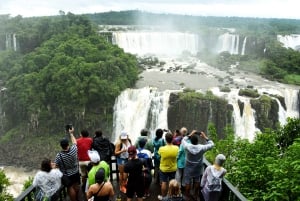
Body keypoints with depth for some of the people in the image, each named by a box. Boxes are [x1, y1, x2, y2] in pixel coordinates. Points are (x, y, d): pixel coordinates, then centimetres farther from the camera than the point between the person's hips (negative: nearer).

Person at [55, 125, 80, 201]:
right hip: (76, 173, 3)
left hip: (67, 175, -3)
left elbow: (57, 166, -15)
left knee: (70, 188, 14)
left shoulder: (58, 156, -28)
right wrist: (71, 133, 9)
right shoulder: (73, 150, -23)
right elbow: (74, 142, -2)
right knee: (76, 186, 23)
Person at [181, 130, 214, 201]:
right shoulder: (201, 148, -26)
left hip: (189, 168, -1)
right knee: (197, 181, 23)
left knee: (188, 182, 15)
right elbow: (212, 144, -11)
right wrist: (205, 137, -14)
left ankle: (187, 195, 31)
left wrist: (190, 135, -6)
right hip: (198, 168, 1)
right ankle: (196, 193, 41)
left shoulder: (187, 146, -26)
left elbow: (183, 140, -3)